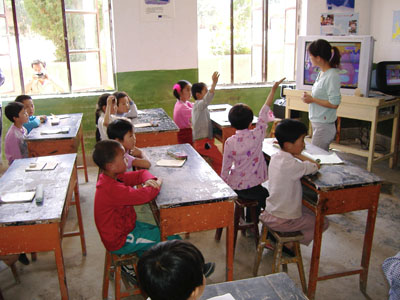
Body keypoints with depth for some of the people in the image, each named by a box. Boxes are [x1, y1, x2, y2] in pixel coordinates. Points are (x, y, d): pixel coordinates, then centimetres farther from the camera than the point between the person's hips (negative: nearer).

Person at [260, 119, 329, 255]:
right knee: (323, 222, 9)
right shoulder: (290, 164, -28)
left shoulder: (275, 157, -1)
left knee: (309, 210, 29)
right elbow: (316, 166, -15)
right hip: (283, 220, -8)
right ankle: (290, 245, 16)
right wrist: (300, 156, -6)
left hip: (269, 212, 8)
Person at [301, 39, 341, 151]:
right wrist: (310, 96, 2)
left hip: (324, 126, -9)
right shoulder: (322, 73, 8)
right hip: (317, 123, 9)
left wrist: (312, 99, -14)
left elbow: (334, 104, -20)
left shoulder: (332, 76, -18)